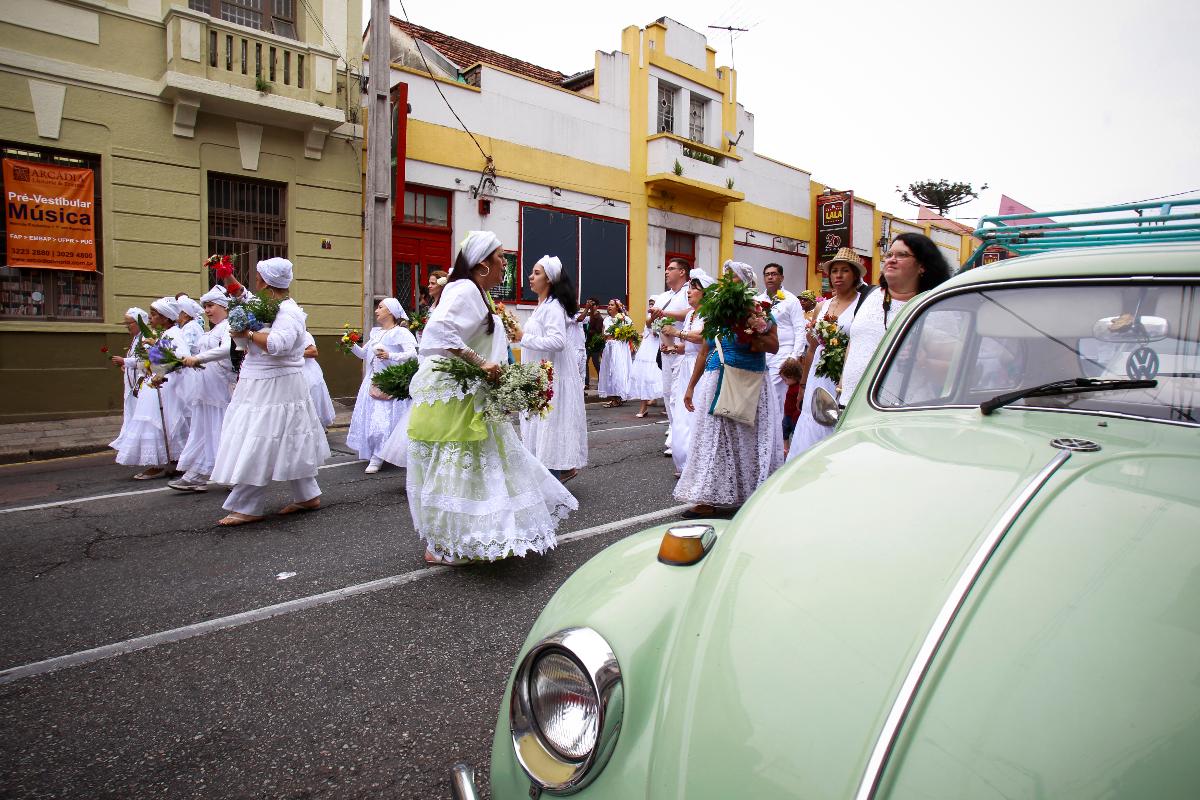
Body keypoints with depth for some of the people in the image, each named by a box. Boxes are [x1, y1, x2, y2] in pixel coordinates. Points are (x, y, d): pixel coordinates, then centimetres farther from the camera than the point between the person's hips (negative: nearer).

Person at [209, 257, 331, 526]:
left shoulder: (288, 312, -17)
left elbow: (277, 344, -33)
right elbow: (243, 297, 29)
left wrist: (248, 334, -20)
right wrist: (226, 275, 17)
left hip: (274, 389, -10)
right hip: (263, 387, 10)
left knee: (257, 447, -5)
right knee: (287, 446, 14)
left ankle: (247, 508, 4)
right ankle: (308, 496, 22)